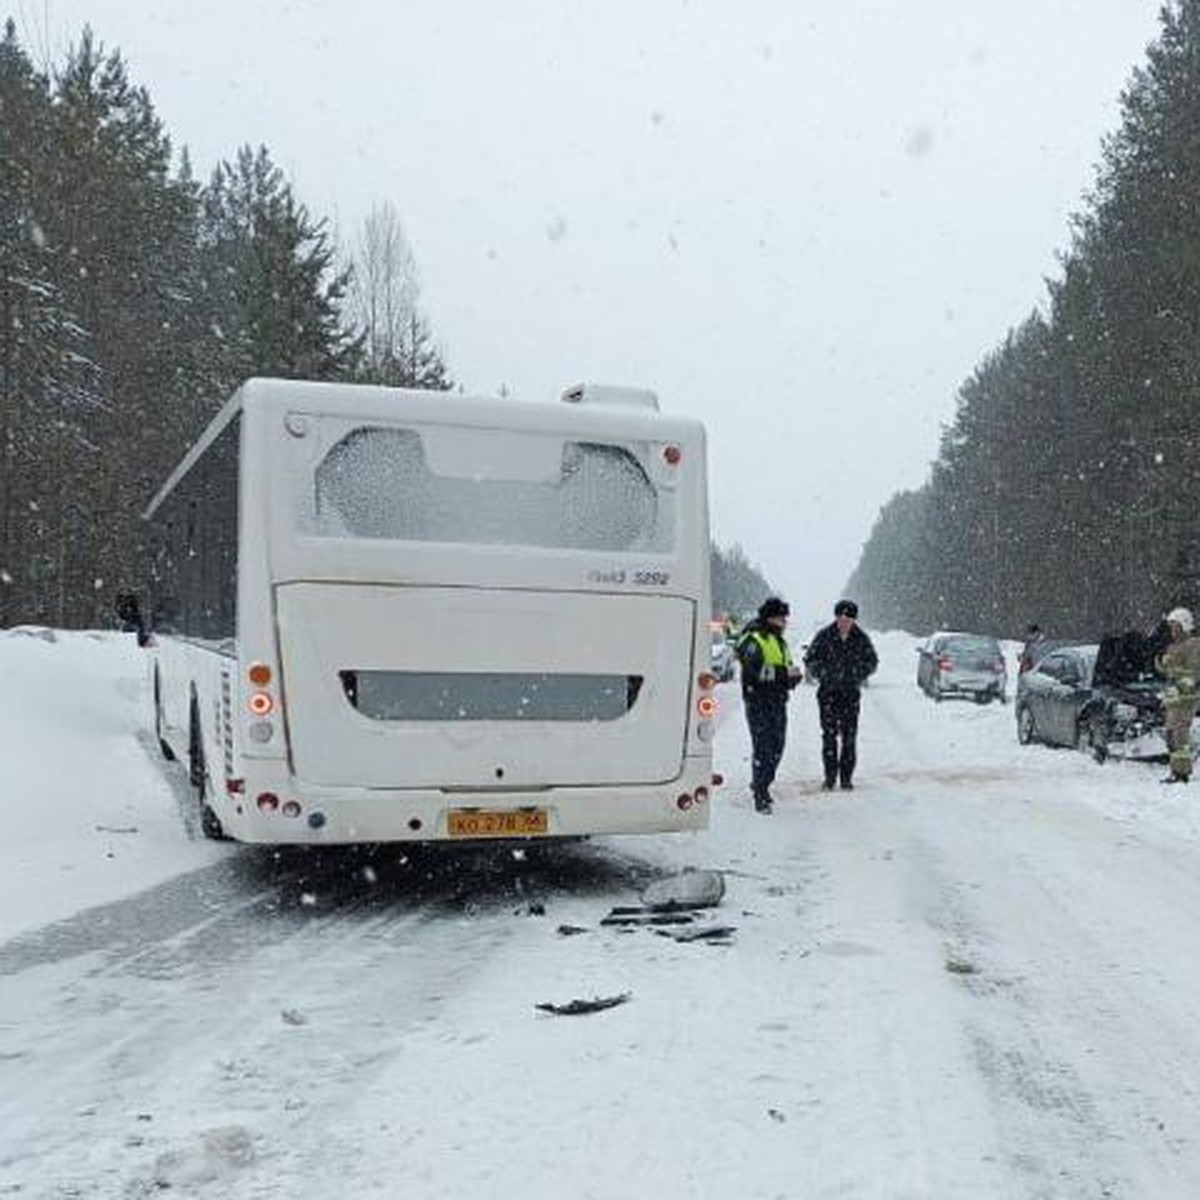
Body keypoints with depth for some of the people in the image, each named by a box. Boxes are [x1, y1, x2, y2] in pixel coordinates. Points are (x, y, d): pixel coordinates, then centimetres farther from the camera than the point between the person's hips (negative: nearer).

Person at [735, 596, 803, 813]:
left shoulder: (780, 641, 19)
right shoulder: (754, 640, -10)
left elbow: (786, 668, 23)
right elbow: (754, 670, -22)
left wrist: (794, 675, -1)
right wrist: (783, 672, -23)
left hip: (778, 701, 9)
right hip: (759, 702, -9)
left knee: (777, 747, 15)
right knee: (763, 748, -9)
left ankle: (761, 786, 32)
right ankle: (760, 796, -5)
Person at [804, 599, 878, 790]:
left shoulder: (861, 638, 1)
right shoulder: (824, 636, -3)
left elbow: (872, 662, 9)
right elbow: (810, 659, 1)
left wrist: (857, 676, -7)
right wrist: (824, 675, -12)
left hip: (851, 692, 1)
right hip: (828, 692, -1)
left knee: (849, 735, 2)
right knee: (829, 734, -2)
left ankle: (846, 777, 10)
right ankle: (830, 777, 5)